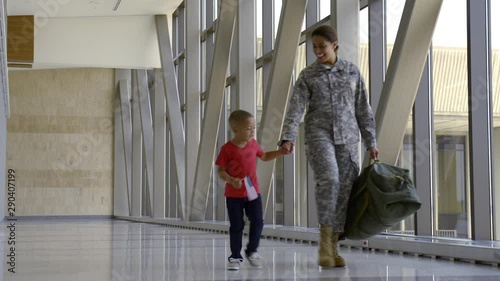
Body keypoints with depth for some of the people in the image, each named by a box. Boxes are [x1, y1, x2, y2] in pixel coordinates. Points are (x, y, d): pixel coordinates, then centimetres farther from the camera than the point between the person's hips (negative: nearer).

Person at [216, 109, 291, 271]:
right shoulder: (228, 149, -12)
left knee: (257, 222, 1)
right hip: (234, 195, -4)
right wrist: (232, 180, -27)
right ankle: (235, 257, 15)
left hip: (253, 192, 4)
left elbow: (264, 157, 23)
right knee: (236, 226, 3)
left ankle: (252, 251, 22)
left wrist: (280, 152, 11)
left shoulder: (253, 144, 4)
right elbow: (221, 171, -10)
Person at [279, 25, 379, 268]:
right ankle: (325, 238, -15)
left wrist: (371, 142, 10)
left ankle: (332, 247, 5)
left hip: (347, 138, 3)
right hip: (319, 134, -2)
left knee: (345, 189, -3)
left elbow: (363, 110, 14)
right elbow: (295, 109, -5)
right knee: (329, 179, -26)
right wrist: (288, 138, -20)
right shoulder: (307, 75, 6)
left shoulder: (352, 72, 12)